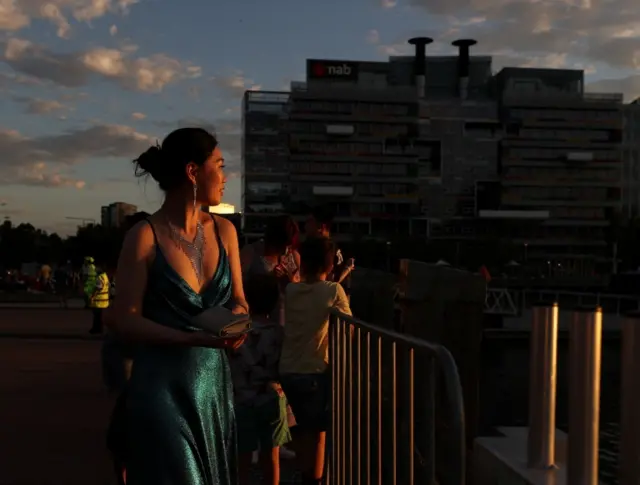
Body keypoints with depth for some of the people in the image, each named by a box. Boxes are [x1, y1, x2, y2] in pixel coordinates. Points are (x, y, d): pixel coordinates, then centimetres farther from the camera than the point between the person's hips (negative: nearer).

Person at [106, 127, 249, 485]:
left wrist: (238, 316, -12)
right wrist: (192, 338, -25)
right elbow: (125, 321, -13)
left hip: (215, 381, 5)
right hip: (163, 385, -5)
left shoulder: (224, 231, 5)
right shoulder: (145, 236, -11)